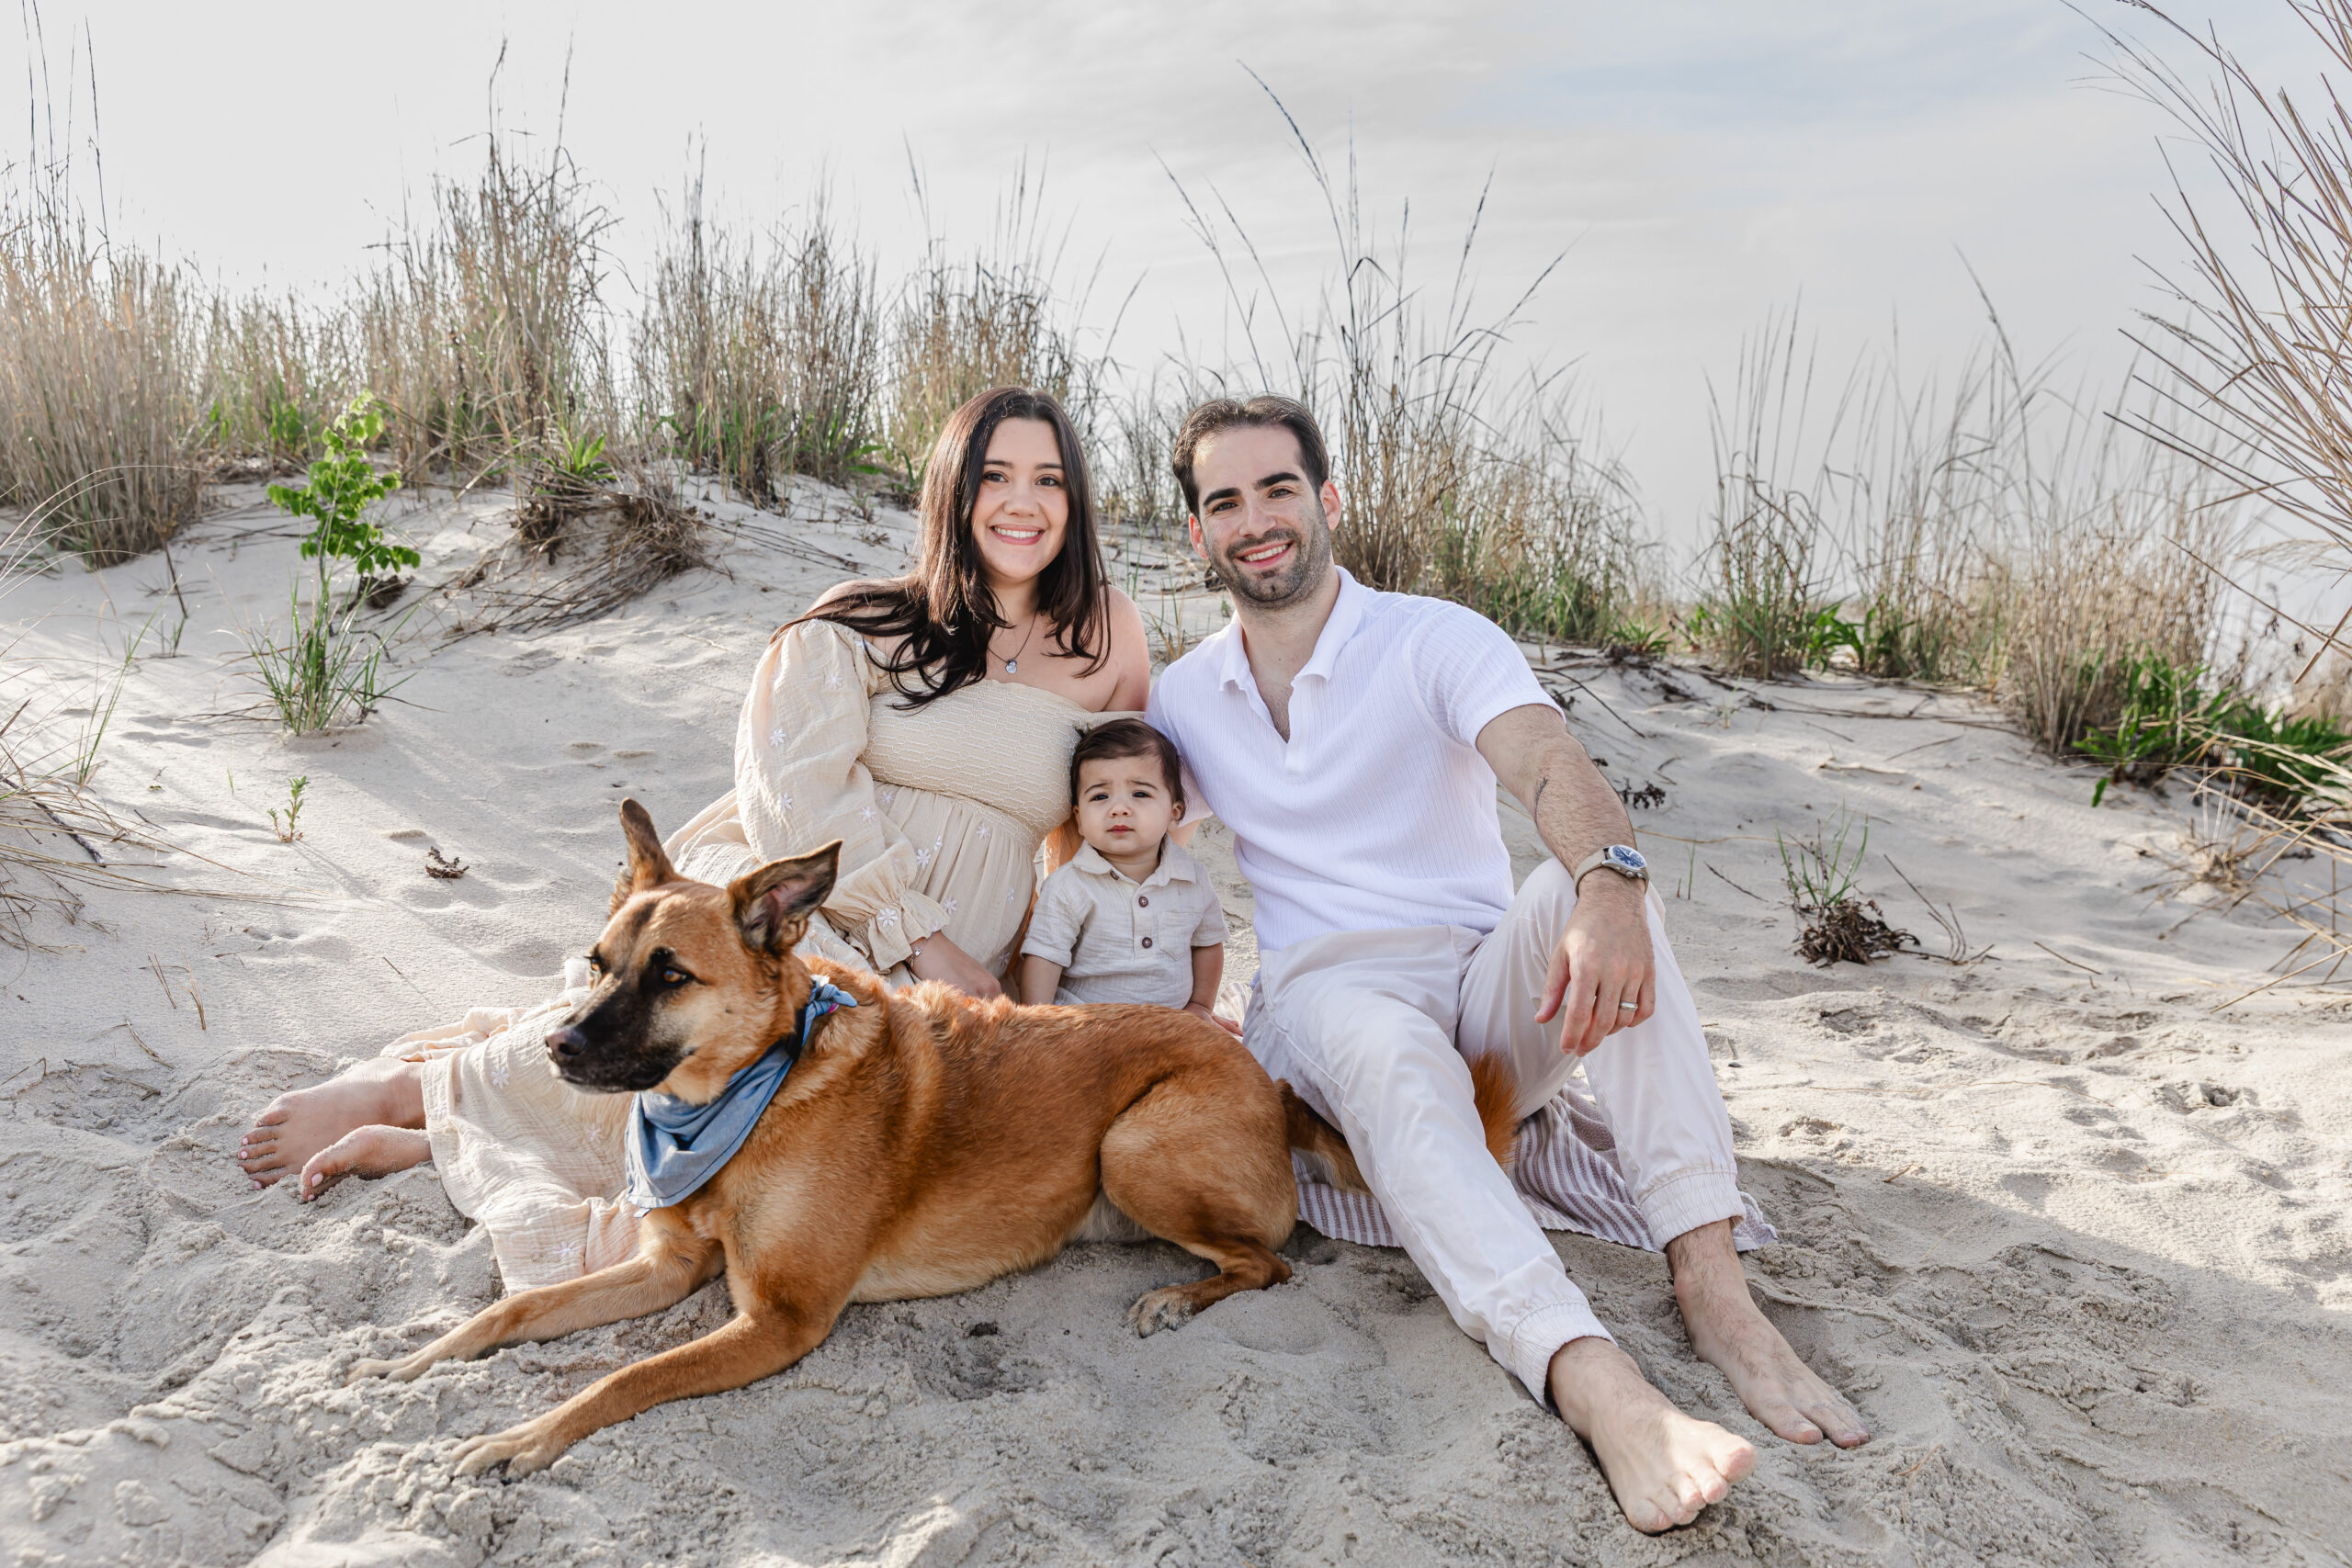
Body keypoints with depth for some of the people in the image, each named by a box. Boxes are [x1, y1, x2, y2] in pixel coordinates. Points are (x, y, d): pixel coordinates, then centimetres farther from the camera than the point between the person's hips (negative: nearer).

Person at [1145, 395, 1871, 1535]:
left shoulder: (1435, 642, -2)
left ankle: (1711, 1283, -40)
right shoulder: (1180, 699, 11)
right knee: (1385, 1045, -38)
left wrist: (1608, 886, -45)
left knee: (1588, 877, -33)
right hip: (1321, 998, 0)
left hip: (1484, 989, 0)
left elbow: (1551, 765, -22)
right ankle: (1596, 1385, -57)